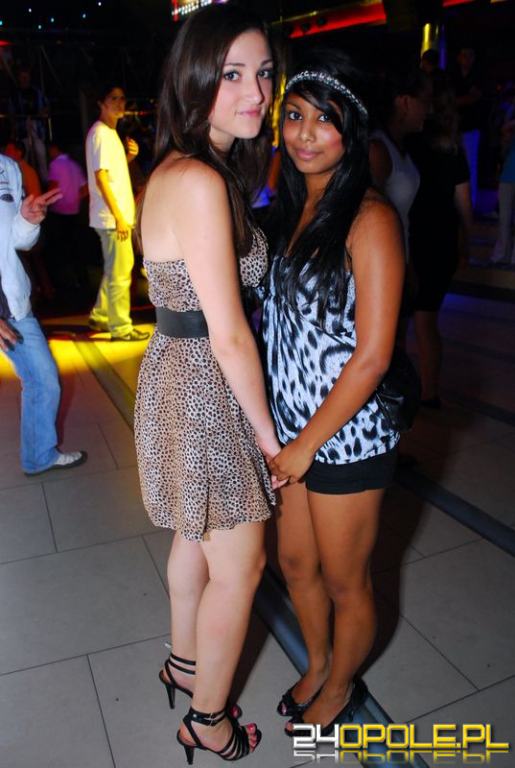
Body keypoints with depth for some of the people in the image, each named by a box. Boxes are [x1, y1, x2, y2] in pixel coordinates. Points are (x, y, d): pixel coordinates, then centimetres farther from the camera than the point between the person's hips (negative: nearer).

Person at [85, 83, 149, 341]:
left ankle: (100, 316, 28)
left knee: (115, 269, 17)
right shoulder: (100, 134, -12)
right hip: (112, 216, -10)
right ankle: (121, 327, 2)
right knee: (120, 273, -5)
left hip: (117, 214, 10)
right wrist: (118, 216, -22)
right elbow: (101, 177, -19)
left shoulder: (111, 132, 17)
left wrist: (129, 156, 4)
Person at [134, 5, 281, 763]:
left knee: (198, 537, 26)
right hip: (206, 391, -10)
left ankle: (184, 661, 50)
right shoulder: (199, 181, -23)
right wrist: (267, 429, -11)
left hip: (183, 375, 10)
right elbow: (230, 337, -23)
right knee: (239, 566, 9)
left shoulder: (184, 169, 8)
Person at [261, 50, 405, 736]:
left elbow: (372, 356, -19)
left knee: (345, 581, 15)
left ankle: (341, 686, 44)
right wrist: (282, 435, 7)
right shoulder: (294, 206, 7)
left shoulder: (370, 219, -16)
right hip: (291, 428, 7)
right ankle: (318, 666, 50)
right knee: (295, 562, 23)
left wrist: (307, 444, -14)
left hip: (347, 436, -7)